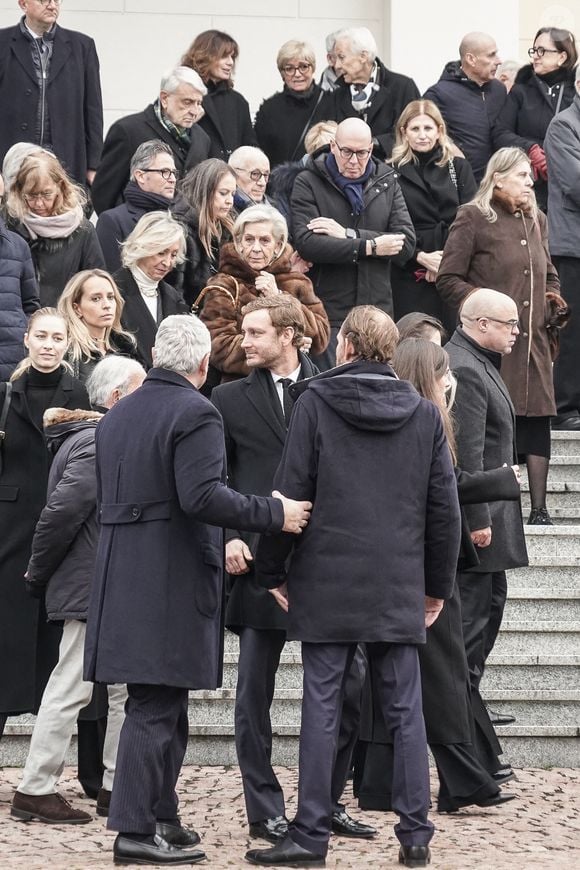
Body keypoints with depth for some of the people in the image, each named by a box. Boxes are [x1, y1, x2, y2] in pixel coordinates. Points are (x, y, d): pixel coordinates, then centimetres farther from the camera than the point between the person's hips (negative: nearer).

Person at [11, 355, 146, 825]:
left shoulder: (106, 440, 14)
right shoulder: (95, 445, -17)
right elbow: (61, 512, -21)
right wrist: (38, 575, -12)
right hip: (90, 588, -10)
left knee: (127, 689, 12)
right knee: (70, 689, -5)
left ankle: (116, 787, 18)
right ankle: (36, 791, 0)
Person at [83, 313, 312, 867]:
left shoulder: (117, 415, 14)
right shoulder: (195, 413, -12)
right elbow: (202, 497, -23)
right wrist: (275, 514, -17)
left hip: (121, 573, 8)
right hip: (172, 579, -8)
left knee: (161, 705, 16)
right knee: (155, 707, -6)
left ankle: (160, 817, 22)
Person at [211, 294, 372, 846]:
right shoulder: (230, 400, 6)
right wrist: (227, 537, -8)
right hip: (259, 561, -1)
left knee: (348, 685, 1)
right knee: (254, 693, 2)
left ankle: (328, 802, 15)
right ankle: (265, 810, 11)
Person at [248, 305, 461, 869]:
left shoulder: (315, 403, -3)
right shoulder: (425, 415, 5)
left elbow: (290, 494, -5)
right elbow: (445, 508, 7)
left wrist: (272, 570, 5)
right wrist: (438, 584, 16)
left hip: (326, 585, -2)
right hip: (399, 590, 2)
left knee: (321, 710, 0)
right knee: (405, 712, 6)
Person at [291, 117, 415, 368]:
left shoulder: (387, 182, 13)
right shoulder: (308, 184, 2)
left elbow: (407, 243, 0)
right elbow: (307, 244, -14)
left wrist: (349, 235, -11)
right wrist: (370, 247, -12)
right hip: (328, 313, -3)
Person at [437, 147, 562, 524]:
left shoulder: (536, 221, 18)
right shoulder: (473, 218, -2)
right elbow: (448, 279, -5)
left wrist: (554, 301, 10)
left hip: (533, 339, 6)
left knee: (537, 417, 1)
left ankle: (539, 507, 3)